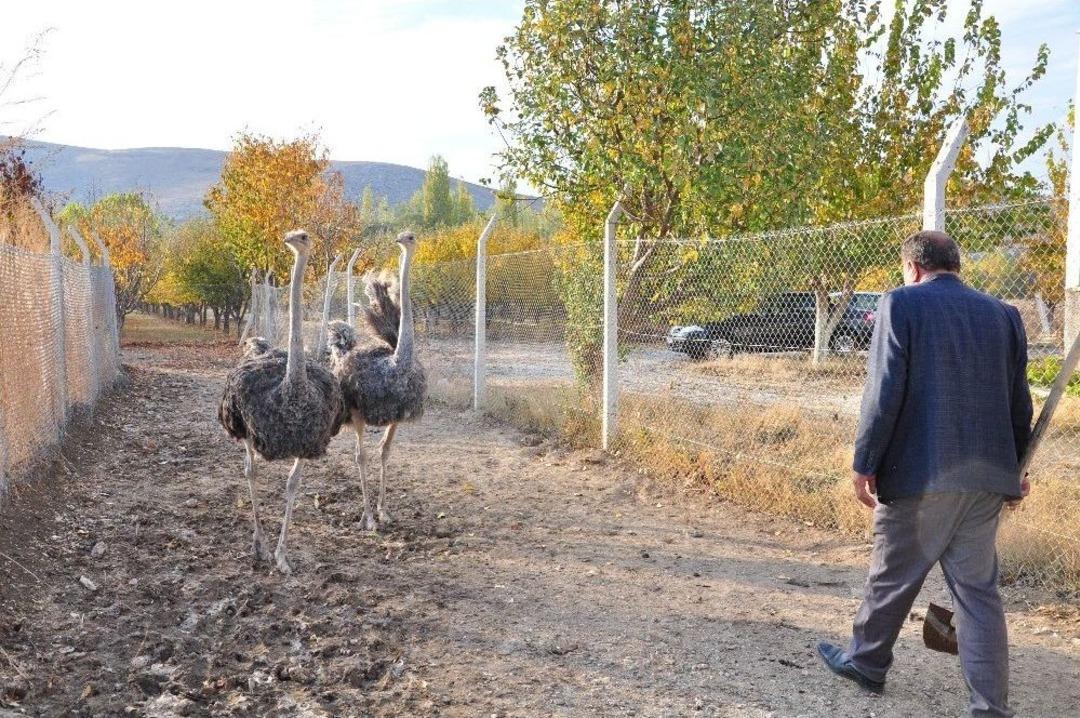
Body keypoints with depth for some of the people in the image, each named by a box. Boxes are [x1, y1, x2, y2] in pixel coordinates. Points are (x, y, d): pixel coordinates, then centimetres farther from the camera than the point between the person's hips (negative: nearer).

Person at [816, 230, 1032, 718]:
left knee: (892, 577, 12)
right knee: (978, 590, 11)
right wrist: (1015, 470, 23)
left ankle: (866, 662, 31)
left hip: (919, 474, -5)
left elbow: (884, 391, -13)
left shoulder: (902, 304, -6)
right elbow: (1019, 402, 13)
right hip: (985, 477, 5)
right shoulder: (1003, 314, 10)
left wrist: (864, 464, -7)